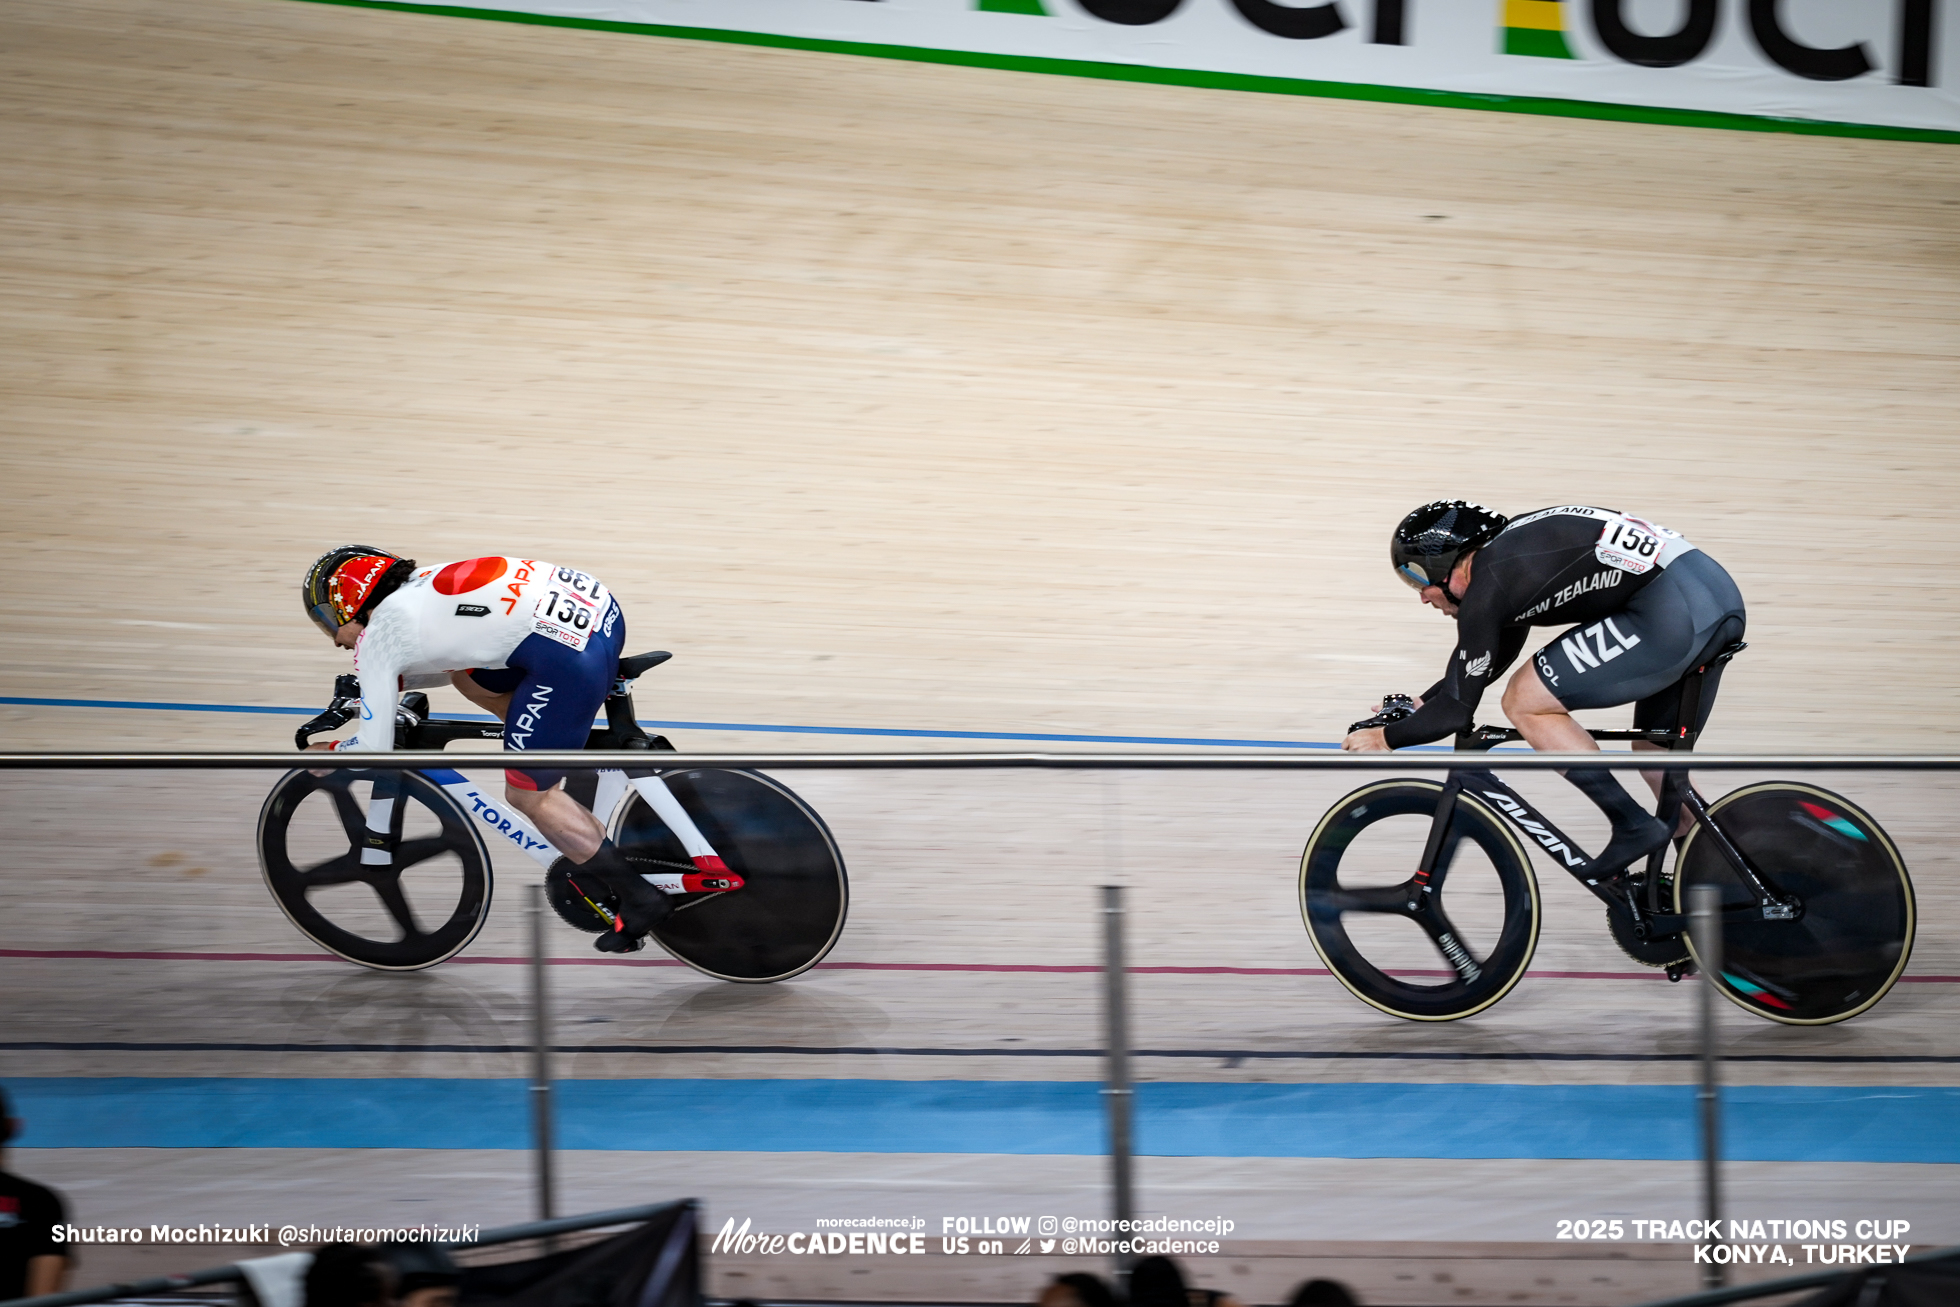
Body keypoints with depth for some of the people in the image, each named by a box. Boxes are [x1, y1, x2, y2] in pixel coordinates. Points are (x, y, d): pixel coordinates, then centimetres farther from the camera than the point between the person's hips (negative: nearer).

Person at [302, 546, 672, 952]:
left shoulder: (375, 636, 5)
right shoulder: (418, 587, 26)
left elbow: (373, 751, 6)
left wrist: (328, 754, 25)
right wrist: (377, 684, 39)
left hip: (569, 653, -9)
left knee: (527, 796, 6)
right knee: (472, 680, 28)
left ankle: (640, 899, 9)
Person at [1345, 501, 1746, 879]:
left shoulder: (1487, 585, -2)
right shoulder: (1510, 553, 25)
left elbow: (1456, 710, 1)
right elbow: (1489, 658, 41)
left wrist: (1386, 737, 16)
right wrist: (1416, 706, 42)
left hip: (1670, 612, -10)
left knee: (1525, 703, 1)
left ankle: (1634, 826, 0)